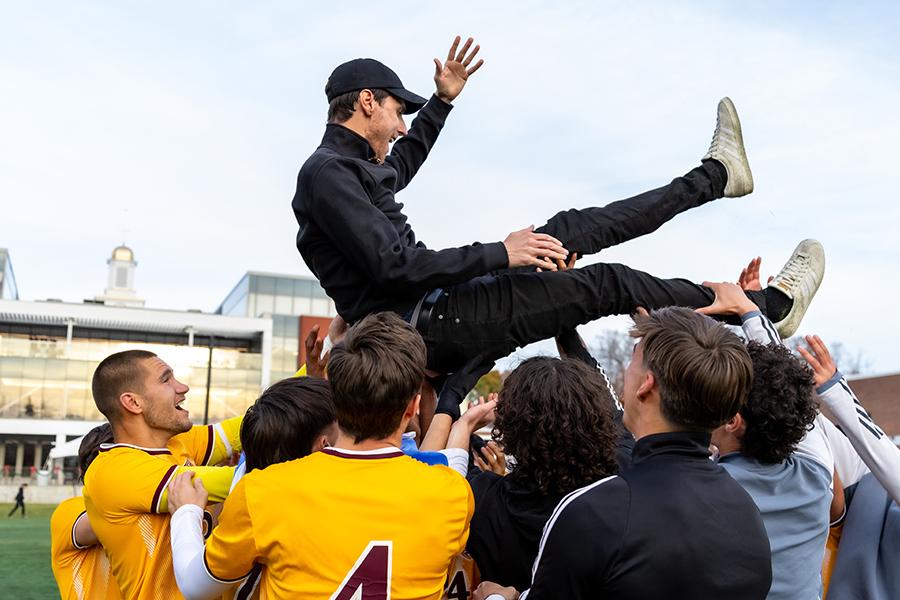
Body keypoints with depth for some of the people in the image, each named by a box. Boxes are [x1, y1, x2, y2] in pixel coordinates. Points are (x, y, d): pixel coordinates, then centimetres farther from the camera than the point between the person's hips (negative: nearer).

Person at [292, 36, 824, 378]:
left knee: (571, 230, 12)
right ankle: (769, 304, 6)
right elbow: (394, 266, -25)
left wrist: (443, 100, 37)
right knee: (606, 283, -9)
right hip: (425, 325, -10)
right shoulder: (326, 172, -16)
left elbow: (398, 168, 39)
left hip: (434, 311, 10)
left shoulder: (351, 166, 15)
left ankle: (716, 175, 25)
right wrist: (500, 254, -19)